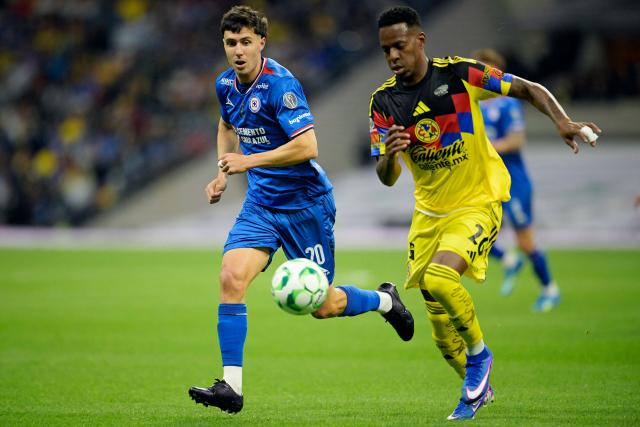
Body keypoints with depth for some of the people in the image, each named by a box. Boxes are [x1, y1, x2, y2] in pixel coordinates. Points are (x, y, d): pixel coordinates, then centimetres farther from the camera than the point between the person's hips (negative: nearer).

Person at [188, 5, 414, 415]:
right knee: (232, 277, -17)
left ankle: (384, 300, 35)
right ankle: (231, 387, -15)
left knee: (322, 306, 3)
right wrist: (223, 172, 11)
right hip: (260, 203, 6)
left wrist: (249, 161, -27)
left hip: (304, 203, -6)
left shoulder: (280, 84, -20)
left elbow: (308, 147, -28)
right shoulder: (226, 85, 3)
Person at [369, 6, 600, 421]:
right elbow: (387, 178, -5)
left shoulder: (460, 74, -13)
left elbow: (529, 89, -7)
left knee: (438, 277, -31)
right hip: (429, 212, 5)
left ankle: (479, 353, -5)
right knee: (442, 332, 6)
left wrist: (562, 121, -25)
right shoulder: (384, 101, -4)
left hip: (478, 203, -5)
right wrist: (390, 154, -28)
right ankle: (479, 388, 33)